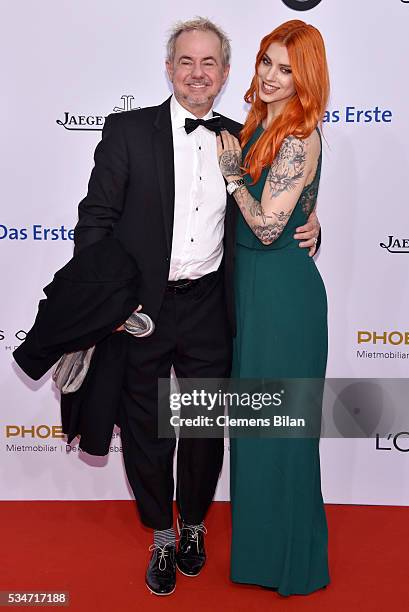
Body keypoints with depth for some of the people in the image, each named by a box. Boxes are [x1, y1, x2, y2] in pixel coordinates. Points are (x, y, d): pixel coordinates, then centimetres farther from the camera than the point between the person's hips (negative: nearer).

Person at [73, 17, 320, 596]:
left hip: (209, 309, 3)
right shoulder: (128, 130, -3)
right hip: (139, 308, -2)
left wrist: (307, 223, -5)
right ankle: (163, 537, 36)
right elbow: (96, 218, -5)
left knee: (206, 429, 15)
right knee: (145, 429, 11)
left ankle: (194, 525, 42)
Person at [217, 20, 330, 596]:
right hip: (255, 284, 9)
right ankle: (262, 532, 41)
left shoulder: (298, 139, -17)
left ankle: (287, 554, 27)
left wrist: (232, 174, -12)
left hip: (281, 290, -9)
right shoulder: (261, 124, 9)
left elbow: (268, 226, -21)